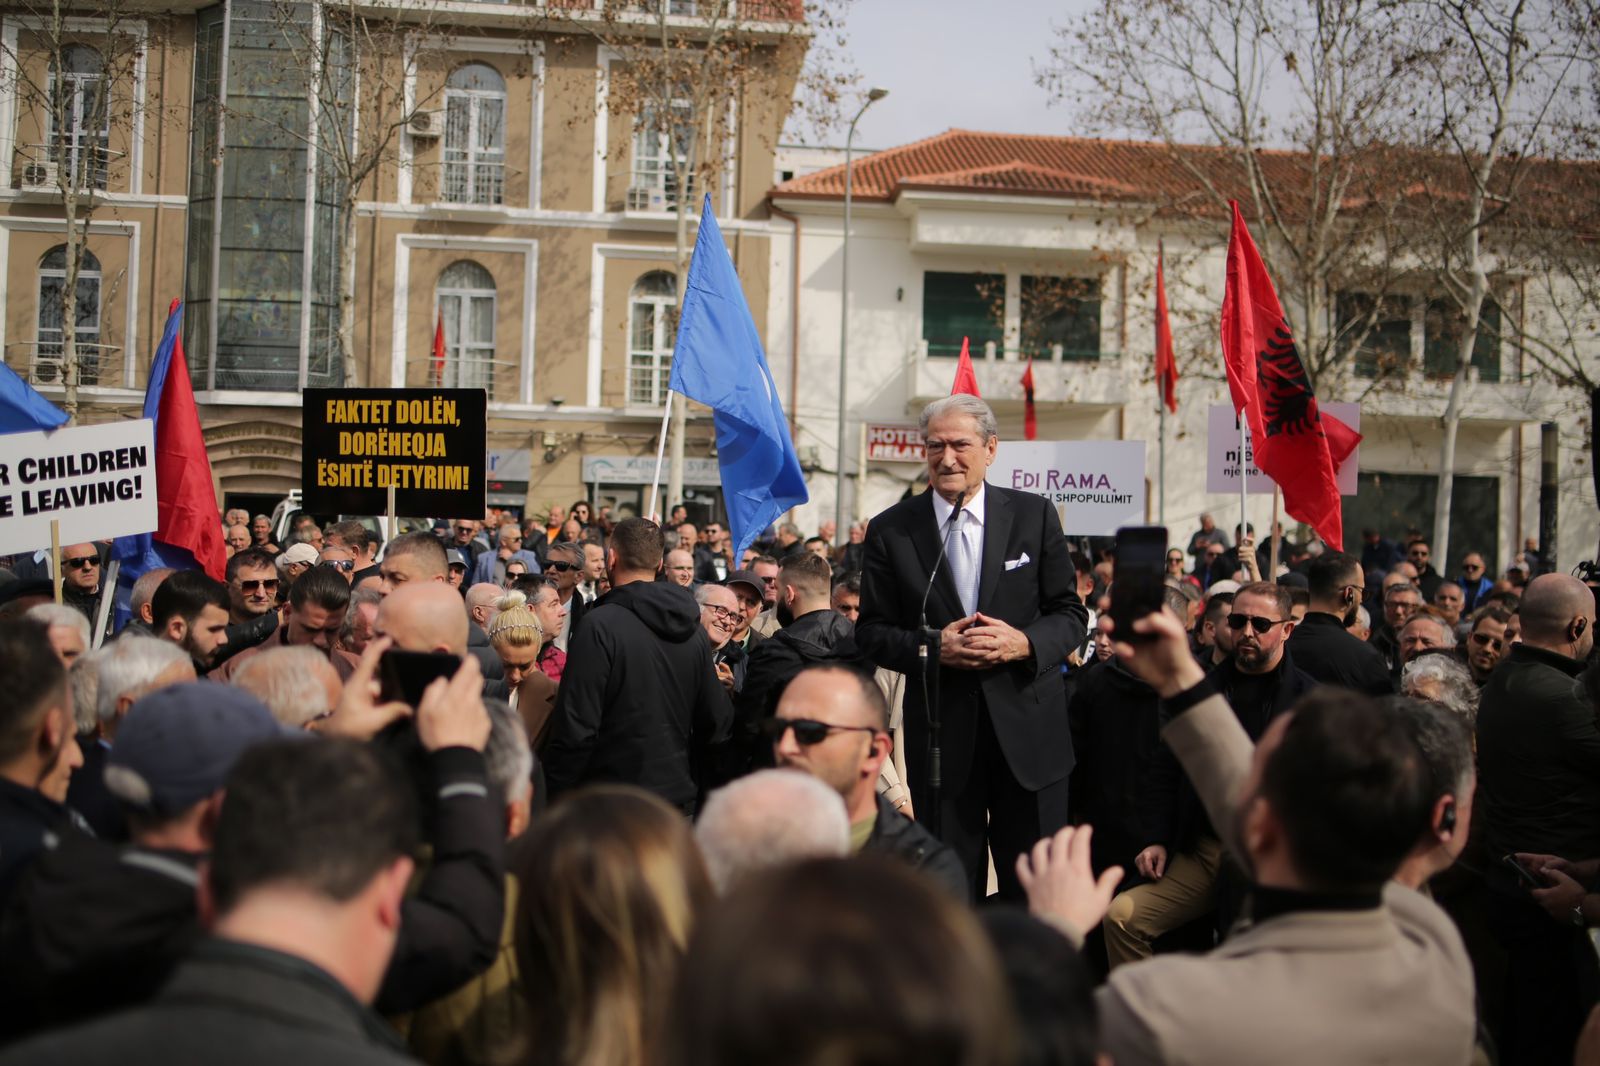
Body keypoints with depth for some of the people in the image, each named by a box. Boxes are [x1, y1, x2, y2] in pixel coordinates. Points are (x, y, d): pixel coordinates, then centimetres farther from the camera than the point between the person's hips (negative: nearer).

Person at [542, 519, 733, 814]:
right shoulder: (694, 630, 5)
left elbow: (576, 727, -18)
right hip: (679, 799, 6)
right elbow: (717, 724, 9)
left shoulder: (600, 626, -15)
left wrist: (556, 798, -9)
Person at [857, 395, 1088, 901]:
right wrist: (931, 647, -15)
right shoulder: (890, 530, 2)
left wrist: (1024, 643, -15)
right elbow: (871, 631, 4)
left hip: (1027, 729, 0)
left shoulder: (1034, 515, 3)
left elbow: (1071, 615, 5)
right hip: (940, 731, 0)